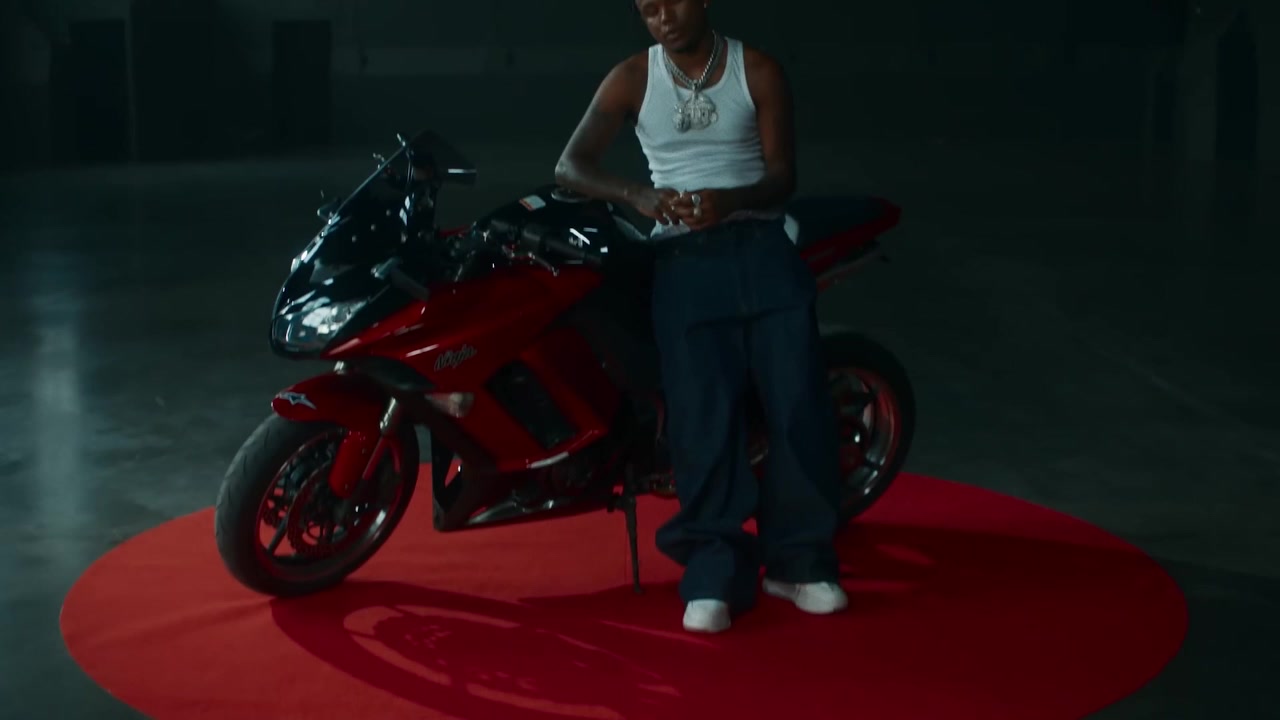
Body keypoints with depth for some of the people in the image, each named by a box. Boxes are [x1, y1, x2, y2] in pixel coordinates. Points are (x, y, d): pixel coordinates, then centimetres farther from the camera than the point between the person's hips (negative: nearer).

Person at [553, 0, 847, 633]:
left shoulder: (758, 71, 6)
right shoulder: (632, 78, 5)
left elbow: (782, 175, 2)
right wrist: (639, 196, -20)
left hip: (760, 249, 1)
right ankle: (715, 574, -9)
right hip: (683, 259, -1)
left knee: (799, 402, -8)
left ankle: (797, 559, 2)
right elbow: (569, 167, -1)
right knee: (703, 415, -10)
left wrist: (728, 199, -20)